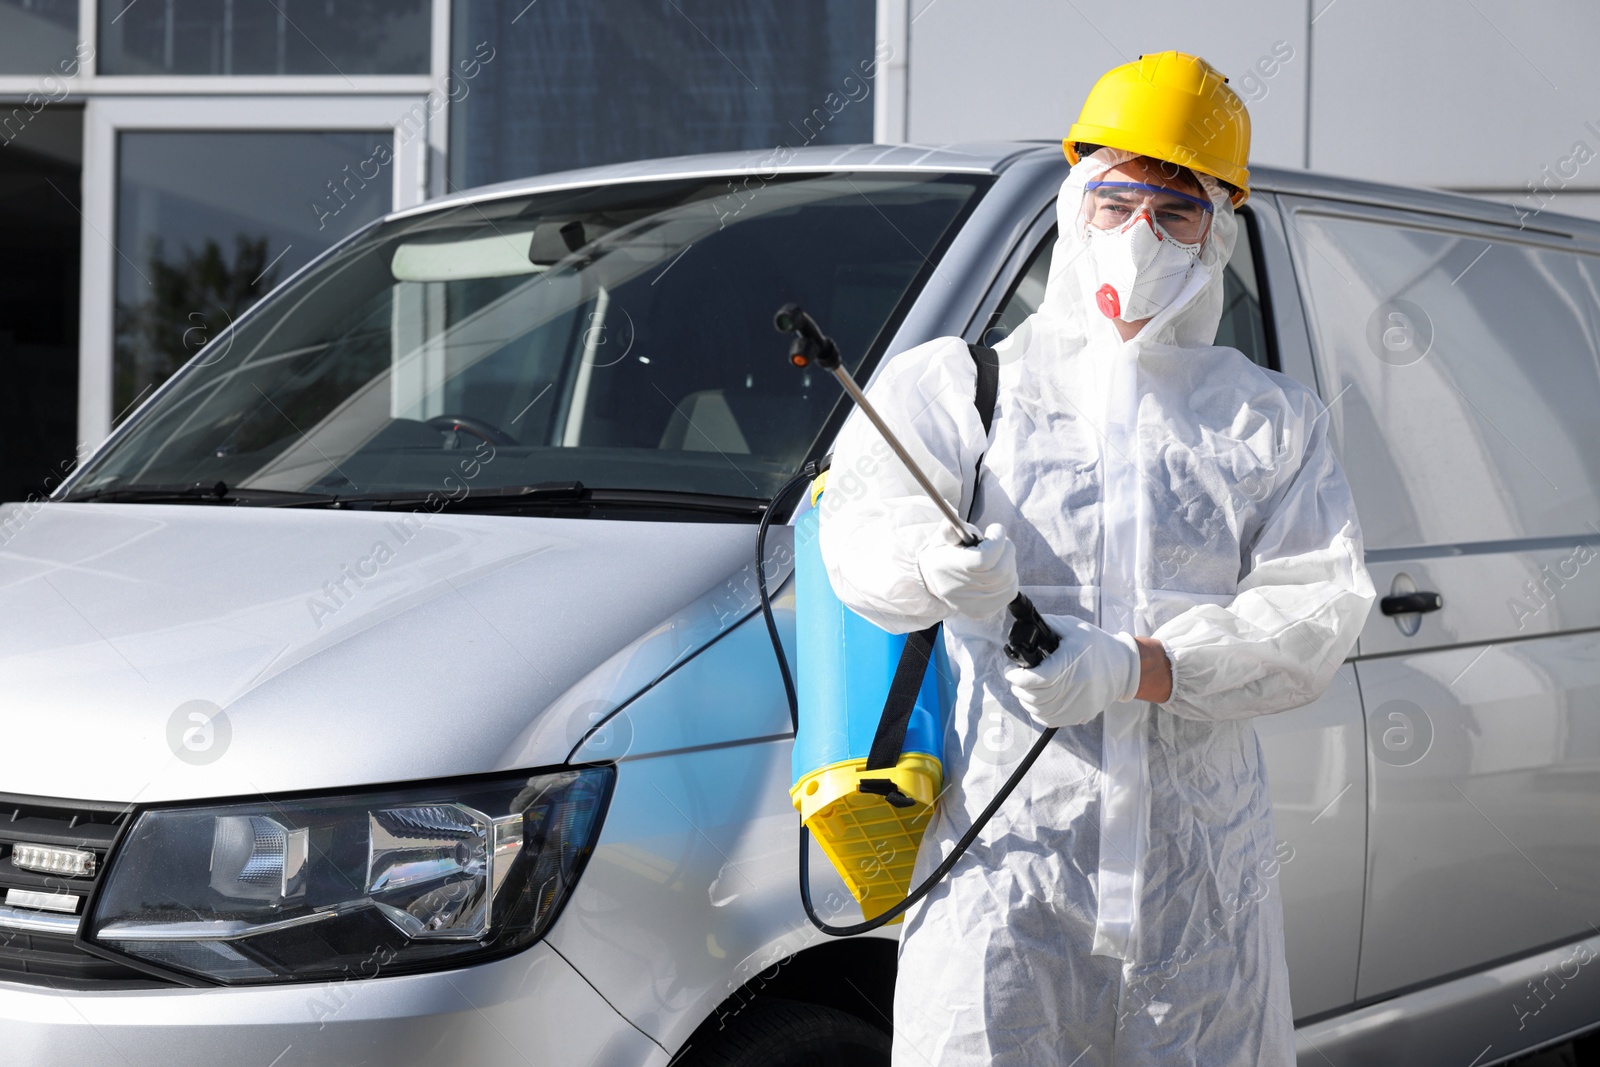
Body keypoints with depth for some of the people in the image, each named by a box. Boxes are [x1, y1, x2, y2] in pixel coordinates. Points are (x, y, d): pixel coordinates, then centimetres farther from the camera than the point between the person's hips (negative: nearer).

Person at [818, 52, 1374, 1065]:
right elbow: (863, 531, -6)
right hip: (1004, 857, -2)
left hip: (1206, 874, 2)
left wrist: (1142, 667, -15)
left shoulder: (1273, 418, 14)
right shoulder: (956, 383, 10)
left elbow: (1320, 612, 0)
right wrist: (938, 562, -30)